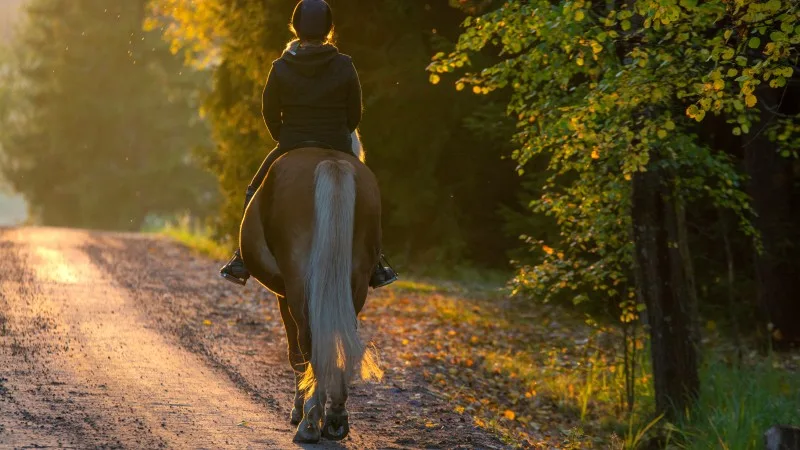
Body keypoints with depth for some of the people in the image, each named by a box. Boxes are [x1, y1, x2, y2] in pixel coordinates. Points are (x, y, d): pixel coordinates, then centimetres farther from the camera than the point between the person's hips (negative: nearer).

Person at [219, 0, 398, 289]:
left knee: (255, 194, 21)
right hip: (337, 148, 1)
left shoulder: (281, 68, -9)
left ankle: (242, 262, 14)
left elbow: (269, 113, -1)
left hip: (290, 147, 0)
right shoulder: (345, 67, -8)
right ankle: (374, 267, 21)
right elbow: (355, 113, 0)